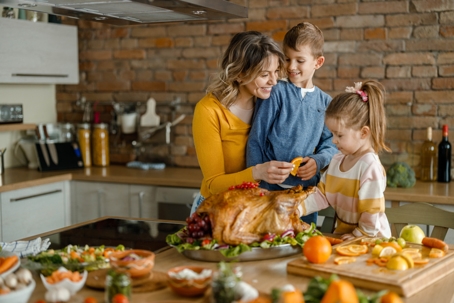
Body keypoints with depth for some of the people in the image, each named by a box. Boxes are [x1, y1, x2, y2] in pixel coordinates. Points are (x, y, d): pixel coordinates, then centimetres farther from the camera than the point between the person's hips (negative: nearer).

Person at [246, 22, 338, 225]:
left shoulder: (325, 102, 5)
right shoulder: (276, 93, -6)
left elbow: (331, 144, 9)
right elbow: (256, 140, -6)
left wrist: (318, 161, -12)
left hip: (307, 189, 3)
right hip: (270, 188, -3)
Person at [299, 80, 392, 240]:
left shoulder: (370, 166, -17)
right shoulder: (337, 160, 8)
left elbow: (372, 212, -17)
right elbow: (322, 195, 9)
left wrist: (358, 237, -10)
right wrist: (297, 208, -3)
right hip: (343, 234, 7)